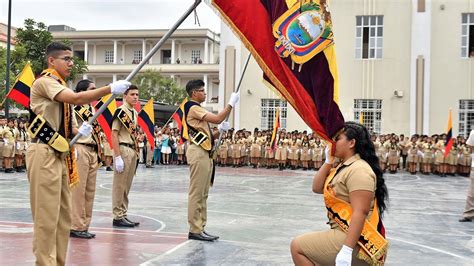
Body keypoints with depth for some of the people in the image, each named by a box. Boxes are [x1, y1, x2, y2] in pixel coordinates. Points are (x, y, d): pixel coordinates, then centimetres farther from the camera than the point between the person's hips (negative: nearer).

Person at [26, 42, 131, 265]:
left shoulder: (60, 87, 20)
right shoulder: (44, 81, -9)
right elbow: (76, 99, -25)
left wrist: (78, 131, 2)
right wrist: (110, 89, -27)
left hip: (60, 155, 10)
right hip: (45, 154, -10)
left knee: (62, 214, 11)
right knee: (47, 214, -7)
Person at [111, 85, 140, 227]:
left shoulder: (135, 113, 15)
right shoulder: (120, 111, -10)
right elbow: (114, 135, -14)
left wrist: (136, 152, 16)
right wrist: (117, 157, -19)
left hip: (133, 151, 8)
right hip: (123, 150, -8)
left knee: (126, 186, 13)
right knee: (119, 186, -2)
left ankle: (123, 215, 20)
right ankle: (118, 217, 5)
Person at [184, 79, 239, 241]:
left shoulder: (197, 109, 22)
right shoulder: (193, 108, -10)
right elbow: (217, 118, -21)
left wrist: (220, 130, 6)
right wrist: (231, 103, -12)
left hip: (205, 153, 10)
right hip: (198, 153, -10)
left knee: (203, 194, 11)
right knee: (196, 193, -8)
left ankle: (199, 228, 15)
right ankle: (195, 230, -5)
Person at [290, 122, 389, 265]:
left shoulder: (358, 169, -19)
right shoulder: (343, 167, 13)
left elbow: (360, 213, -26)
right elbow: (317, 188, 11)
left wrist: (347, 250, -31)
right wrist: (328, 162, 2)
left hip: (353, 239, -10)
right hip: (342, 232, 10)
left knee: (297, 246, -8)